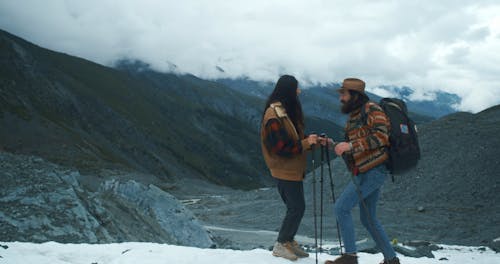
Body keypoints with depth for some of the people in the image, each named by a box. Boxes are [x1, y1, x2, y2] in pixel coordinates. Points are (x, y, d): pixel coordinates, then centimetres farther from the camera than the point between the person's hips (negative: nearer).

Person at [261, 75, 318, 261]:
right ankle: (281, 245, 7)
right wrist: (306, 144, -20)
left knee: (296, 207, 13)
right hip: (284, 170, -9)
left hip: (294, 168, 9)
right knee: (296, 207, -5)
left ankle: (288, 240, 26)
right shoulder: (273, 116, -20)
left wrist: (310, 141, -1)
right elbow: (280, 147, -23)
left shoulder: (288, 111, 10)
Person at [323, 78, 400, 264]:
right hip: (364, 172, 10)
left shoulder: (372, 110, -9)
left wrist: (351, 145, -25)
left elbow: (381, 136, -21)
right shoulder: (353, 116, 19)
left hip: (373, 171, -10)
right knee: (368, 219, 14)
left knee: (341, 207, -12)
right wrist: (333, 144, 3)